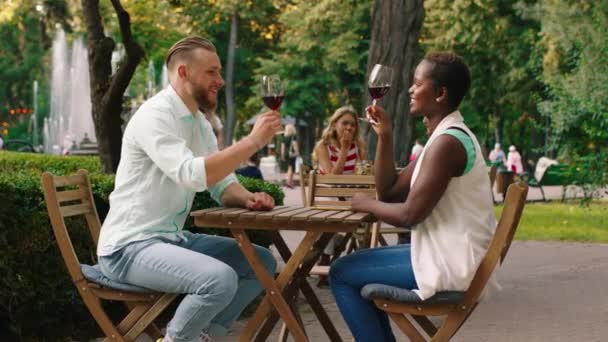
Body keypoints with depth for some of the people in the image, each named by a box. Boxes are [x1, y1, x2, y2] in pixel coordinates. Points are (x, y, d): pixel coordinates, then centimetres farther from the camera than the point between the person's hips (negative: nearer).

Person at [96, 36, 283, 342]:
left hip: (174, 239, 10)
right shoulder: (154, 116, -18)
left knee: (262, 262, 6)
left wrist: (248, 198, -9)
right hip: (130, 247, -10)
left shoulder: (200, 123, 11)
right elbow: (193, 175, -31)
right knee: (220, 279, -30)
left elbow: (221, 183, 13)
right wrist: (253, 141, -27)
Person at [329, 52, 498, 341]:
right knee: (358, 267, 24)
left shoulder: (447, 142, -21)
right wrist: (384, 136, 3)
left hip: (449, 264, -10)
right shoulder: (446, 136, 12)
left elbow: (409, 215, -24)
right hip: (449, 254, 10)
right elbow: (390, 191, 13)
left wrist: (365, 204, -6)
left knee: (341, 274, -4)